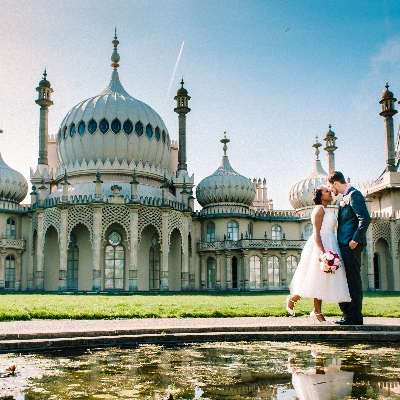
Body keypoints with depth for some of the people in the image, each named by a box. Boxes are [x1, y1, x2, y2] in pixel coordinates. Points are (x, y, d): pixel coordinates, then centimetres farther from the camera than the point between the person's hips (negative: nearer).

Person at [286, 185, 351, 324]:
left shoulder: (327, 211, 22)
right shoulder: (319, 209, -7)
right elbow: (316, 232, -17)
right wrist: (322, 251, -27)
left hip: (329, 245, 9)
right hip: (320, 245, -9)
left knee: (321, 280, 6)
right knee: (316, 279, -7)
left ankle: (317, 312, 7)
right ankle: (292, 299, 8)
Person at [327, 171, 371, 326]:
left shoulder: (354, 195, -11)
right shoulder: (346, 197, 19)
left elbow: (365, 219, -20)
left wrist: (355, 239, -21)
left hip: (351, 245, -10)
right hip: (344, 245, 10)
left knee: (353, 280, -6)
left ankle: (355, 316, -1)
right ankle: (348, 314, 18)